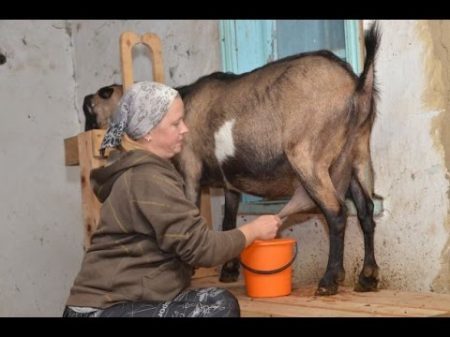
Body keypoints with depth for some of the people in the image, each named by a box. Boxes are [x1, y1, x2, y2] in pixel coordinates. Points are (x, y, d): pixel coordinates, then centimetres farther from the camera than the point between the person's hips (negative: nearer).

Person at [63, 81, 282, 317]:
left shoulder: (139, 170, 15)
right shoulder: (147, 178, -17)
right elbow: (199, 247, -19)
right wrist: (253, 230, -4)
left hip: (118, 300, 9)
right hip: (106, 309, -9)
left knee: (217, 302, 0)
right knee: (220, 306, -14)